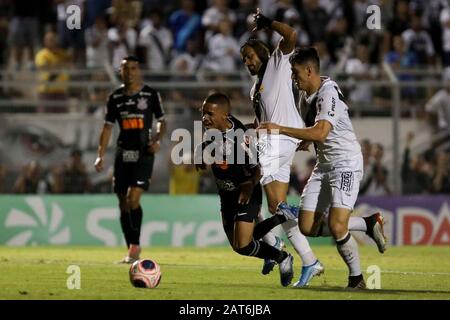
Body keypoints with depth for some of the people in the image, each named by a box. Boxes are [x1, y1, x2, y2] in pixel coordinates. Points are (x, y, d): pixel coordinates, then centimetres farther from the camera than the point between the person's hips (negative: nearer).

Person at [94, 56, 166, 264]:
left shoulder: (151, 95, 0)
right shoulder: (115, 97, 8)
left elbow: (161, 121, 8)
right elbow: (108, 127, 11)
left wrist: (158, 139, -11)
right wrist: (100, 155, 4)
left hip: (144, 154, -4)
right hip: (123, 153, 4)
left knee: (133, 198, -18)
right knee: (123, 204, 5)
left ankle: (135, 246, -8)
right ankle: (132, 251, 14)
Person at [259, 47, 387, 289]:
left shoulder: (329, 93, -18)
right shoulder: (306, 97, 10)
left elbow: (320, 133, -31)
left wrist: (281, 129, -31)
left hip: (346, 164, -9)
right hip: (323, 166, 9)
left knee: (336, 227, -21)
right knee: (307, 227, -1)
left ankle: (357, 278, 0)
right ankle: (368, 224, 16)